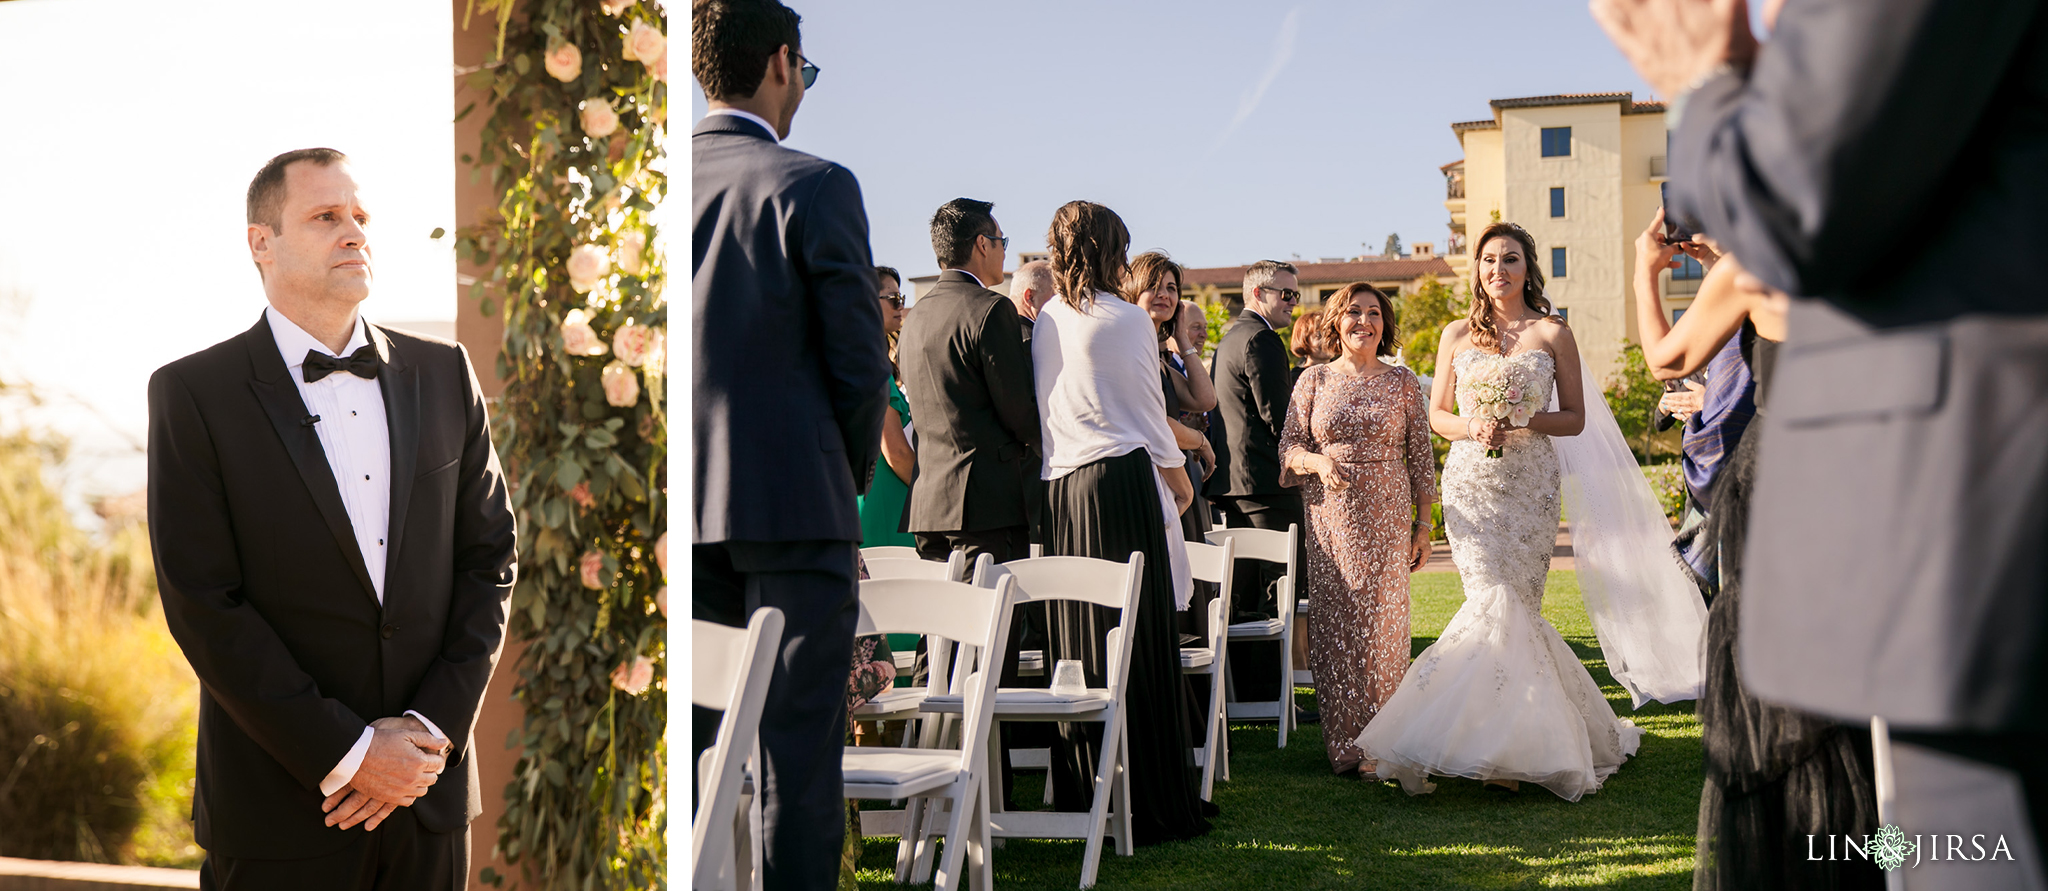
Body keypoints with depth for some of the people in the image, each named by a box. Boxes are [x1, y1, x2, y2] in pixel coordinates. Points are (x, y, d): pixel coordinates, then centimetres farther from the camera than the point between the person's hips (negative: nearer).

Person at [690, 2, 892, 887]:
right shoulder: (813, 187, -9)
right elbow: (860, 364, -10)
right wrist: (851, 473, 7)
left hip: (680, 509, 5)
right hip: (793, 501, -5)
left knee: (685, 738, 13)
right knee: (797, 748, 1)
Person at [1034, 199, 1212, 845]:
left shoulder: (1045, 321, 9)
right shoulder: (1127, 320, -6)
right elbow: (1150, 415, -1)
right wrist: (1178, 477, 14)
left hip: (1060, 490, 6)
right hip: (1124, 481, -6)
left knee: (1077, 642, 8)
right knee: (1141, 640, -3)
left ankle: (1081, 797, 13)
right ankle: (1150, 802, -1)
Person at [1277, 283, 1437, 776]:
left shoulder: (1402, 382, 6)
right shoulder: (1314, 380, 6)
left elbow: (1421, 455, 7)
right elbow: (1289, 446, 5)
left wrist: (1424, 523, 3)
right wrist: (1318, 462, -16)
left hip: (1387, 521, 0)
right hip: (1330, 519, 0)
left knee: (1382, 626, -2)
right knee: (1334, 626, -1)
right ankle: (1341, 742, 7)